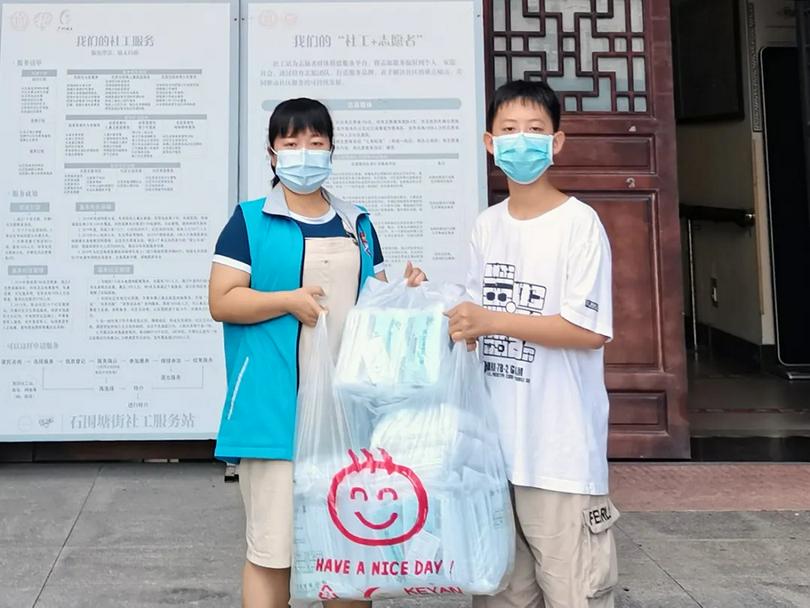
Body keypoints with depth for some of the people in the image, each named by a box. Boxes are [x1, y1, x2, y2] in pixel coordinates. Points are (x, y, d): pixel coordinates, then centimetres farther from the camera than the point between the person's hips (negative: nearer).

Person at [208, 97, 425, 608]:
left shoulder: (357, 224, 14)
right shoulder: (250, 221, -1)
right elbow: (221, 302, -6)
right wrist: (290, 300, -16)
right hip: (275, 411, -4)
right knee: (272, 548, 2)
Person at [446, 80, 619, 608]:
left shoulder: (580, 222, -9)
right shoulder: (487, 224, 10)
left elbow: (591, 330, -16)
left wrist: (493, 321, -19)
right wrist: (452, 317, -3)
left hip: (562, 442, -6)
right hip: (496, 436, 6)